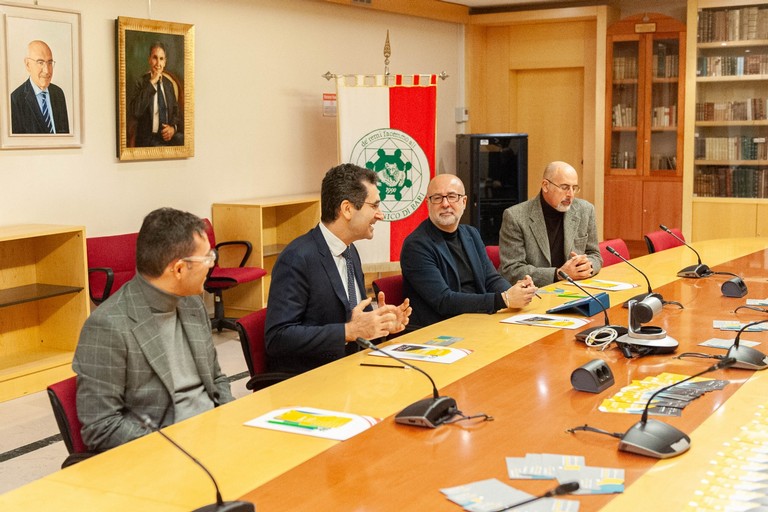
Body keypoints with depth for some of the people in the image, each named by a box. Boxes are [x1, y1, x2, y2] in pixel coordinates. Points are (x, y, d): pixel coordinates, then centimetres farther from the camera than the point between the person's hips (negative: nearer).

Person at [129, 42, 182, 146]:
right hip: (148, 140, -5)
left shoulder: (168, 84, 14)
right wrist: (151, 83, -15)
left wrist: (173, 127, -2)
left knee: (182, 140, -24)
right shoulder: (141, 83, -2)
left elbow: (175, 110, 21)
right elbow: (135, 112, -18)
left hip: (167, 136, 5)